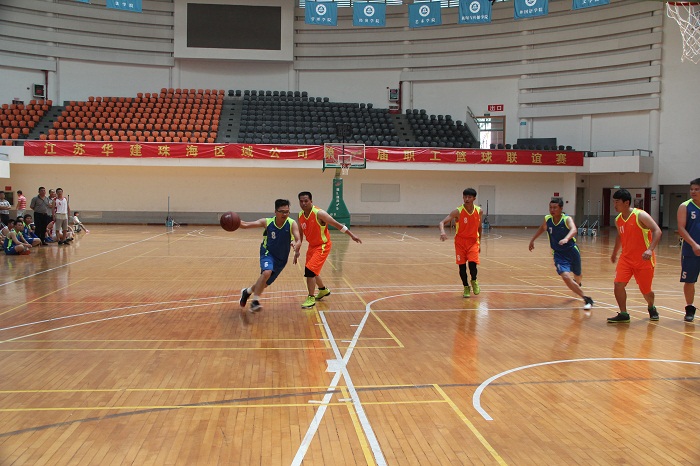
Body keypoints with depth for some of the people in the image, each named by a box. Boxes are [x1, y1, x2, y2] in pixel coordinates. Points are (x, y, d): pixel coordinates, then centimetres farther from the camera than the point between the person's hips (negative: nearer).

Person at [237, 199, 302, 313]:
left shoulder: (292, 224, -17)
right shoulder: (267, 222, -15)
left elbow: (298, 240, -29)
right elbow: (246, 225, -17)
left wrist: (296, 248, -52)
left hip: (281, 259, 2)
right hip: (268, 253, -2)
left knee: (265, 283, 14)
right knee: (267, 272, -33)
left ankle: (247, 291, 45)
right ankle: (255, 301, -22)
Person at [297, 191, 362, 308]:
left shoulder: (319, 213, -23)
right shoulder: (300, 216, -3)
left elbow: (336, 224, -16)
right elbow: (300, 234, 12)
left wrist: (352, 235, -13)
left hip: (323, 246, -7)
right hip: (312, 246, 7)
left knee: (309, 270, -17)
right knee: (312, 271, 19)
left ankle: (311, 299, -5)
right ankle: (323, 290, 46)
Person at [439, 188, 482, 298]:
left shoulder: (478, 210, -5)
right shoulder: (458, 212, -17)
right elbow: (442, 222, -24)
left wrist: (479, 242, 13)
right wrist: (442, 231, -46)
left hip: (473, 241, 1)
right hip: (460, 241, -1)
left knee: (472, 263, -15)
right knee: (462, 266, -2)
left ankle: (474, 281, 16)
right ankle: (466, 287, 21)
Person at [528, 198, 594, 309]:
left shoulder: (567, 219, -19)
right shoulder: (547, 219, -7)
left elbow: (574, 230, -40)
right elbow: (542, 228, 17)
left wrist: (566, 239, -59)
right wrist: (532, 240, 18)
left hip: (572, 251, -1)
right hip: (559, 254, 1)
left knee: (577, 276, 22)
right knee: (566, 277, -22)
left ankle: (577, 283, 61)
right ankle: (586, 299, -10)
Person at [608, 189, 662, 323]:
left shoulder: (640, 215, -16)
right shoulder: (618, 220, 4)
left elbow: (657, 231, -22)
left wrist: (650, 249, -34)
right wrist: (614, 253, 30)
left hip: (644, 260, -5)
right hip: (626, 258, 5)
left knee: (646, 290, 8)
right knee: (618, 284, -14)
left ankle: (651, 308, 41)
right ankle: (623, 314, -1)